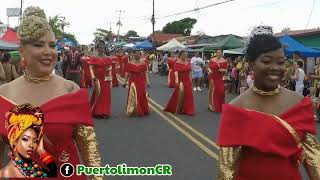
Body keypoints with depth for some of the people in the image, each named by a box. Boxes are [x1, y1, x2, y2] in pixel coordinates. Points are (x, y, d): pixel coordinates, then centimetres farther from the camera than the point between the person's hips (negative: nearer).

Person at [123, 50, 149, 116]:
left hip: (141, 82, 1)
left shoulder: (143, 63, 3)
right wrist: (125, 81, -9)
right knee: (132, 96, 2)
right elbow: (127, 73, -1)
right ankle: (133, 111, 12)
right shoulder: (130, 63, 1)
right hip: (133, 82, -1)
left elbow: (145, 73, 4)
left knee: (141, 96, 2)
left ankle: (141, 111, 16)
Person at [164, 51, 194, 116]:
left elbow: (189, 72, 15)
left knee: (188, 95, 6)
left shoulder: (188, 63, 10)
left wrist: (190, 80, 14)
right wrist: (176, 79, -39)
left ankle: (186, 109, 17)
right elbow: (176, 71, -24)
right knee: (180, 95, 0)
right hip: (180, 81, -6)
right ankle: (177, 110, 16)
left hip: (187, 81, 6)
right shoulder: (177, 63, -11)